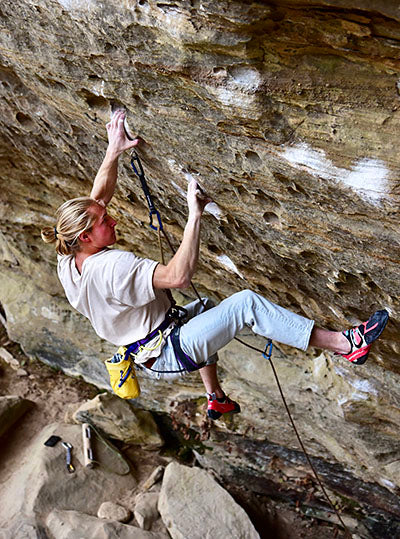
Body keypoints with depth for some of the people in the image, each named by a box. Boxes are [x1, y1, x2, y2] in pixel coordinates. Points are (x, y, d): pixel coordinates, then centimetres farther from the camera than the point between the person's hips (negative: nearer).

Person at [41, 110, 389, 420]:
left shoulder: (69, 263, -2)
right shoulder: (112, 266, -30)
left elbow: (99, 196, 9)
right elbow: (179, 276, -39)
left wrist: (113, 151, 9)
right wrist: (194, 216, -35)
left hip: (148, 352, 10)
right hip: (168, 355, -10)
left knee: (204, 307, 34)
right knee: (246, 303, -18)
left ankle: (216, 399, 40)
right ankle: (345, 344, -13)